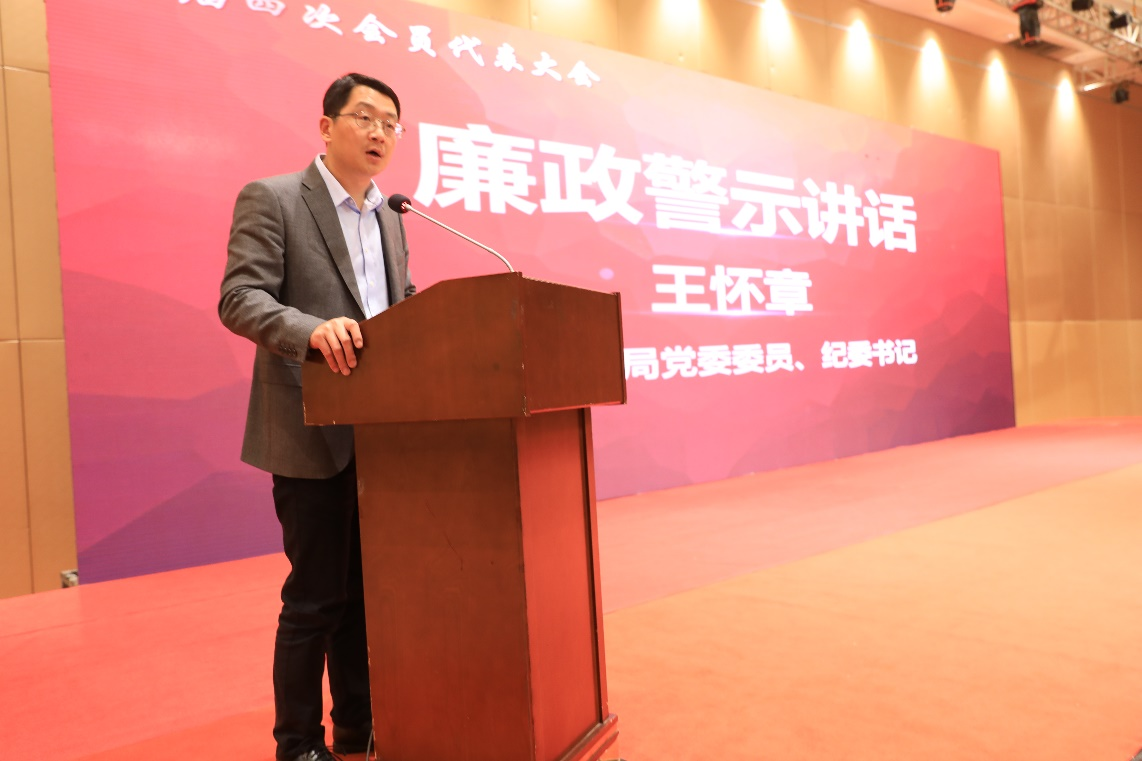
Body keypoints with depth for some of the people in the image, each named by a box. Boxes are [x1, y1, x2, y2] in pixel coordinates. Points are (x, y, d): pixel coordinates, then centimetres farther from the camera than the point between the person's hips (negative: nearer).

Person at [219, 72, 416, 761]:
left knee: (367, 589, 14)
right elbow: (239, 298, -13)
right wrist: (313, 329, -31)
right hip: (314, 432, -6)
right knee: (315, 597, 1)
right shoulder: (270, 199, -3)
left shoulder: (389, 216, 17)